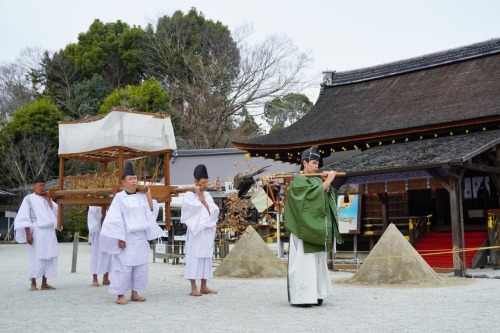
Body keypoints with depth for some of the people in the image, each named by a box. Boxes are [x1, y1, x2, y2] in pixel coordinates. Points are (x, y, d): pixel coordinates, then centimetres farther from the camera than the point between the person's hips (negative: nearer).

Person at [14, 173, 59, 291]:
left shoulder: (47, 199, 16)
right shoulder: (29, 199, 0)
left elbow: (55, 212, 6)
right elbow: (23, 217, -6)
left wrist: (49, 200, -1)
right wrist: (28, 234, -14)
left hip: (50, 232, 6)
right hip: (37, 232, -5)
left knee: (50, 257, 2)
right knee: (37, 257, -6)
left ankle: (44, 283, 8)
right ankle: (33, 284, 3)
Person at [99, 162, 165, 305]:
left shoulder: (142, 196, 9)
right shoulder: (119, 198, -6)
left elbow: (151, 213, 8)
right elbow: (115, 219, -9)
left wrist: (149, 196, -1)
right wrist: (120, 238, -14)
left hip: (141, 237, 6)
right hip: (127, 238, -6)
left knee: (141, 266, 9)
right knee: (123, 266, -4)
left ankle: (134, 293, 19)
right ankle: (120, 295, 6)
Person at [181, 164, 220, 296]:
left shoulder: (207, 195, 13)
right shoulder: (189, 195, -2)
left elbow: (215, 212, 4)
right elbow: (192, 210, -17)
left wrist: (204, 202, -7)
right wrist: (197, 196, -10)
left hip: (208, 231, 6)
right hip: (195, 231, -5)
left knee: (206, 258, 7)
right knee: (194, 258, -5)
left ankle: (204, 287, 14)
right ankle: (193, 288, -1)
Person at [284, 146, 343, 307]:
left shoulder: (316, 180, 16)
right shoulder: (298, 180, -7)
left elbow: (328, 198, 11)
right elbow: (311, 195, -22)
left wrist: (327, 183, -3)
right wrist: (327, 182, -19)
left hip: (317, 230, 8)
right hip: (304, 228, -8)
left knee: (318, 261, 8)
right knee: (304, 261, -9)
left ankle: (314, 294, 13)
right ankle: (300, 297, -6)